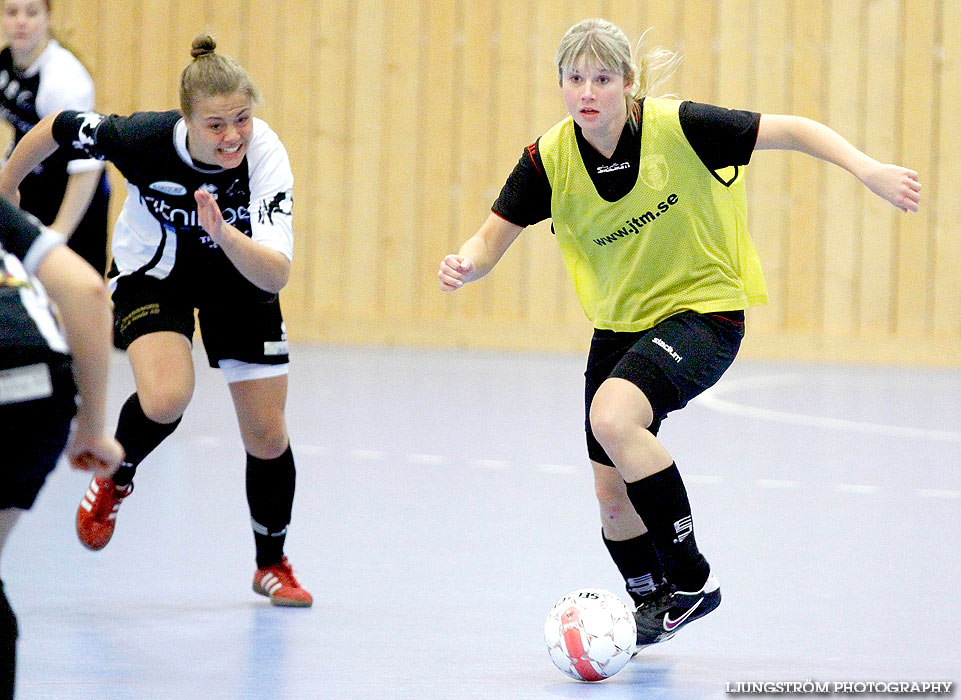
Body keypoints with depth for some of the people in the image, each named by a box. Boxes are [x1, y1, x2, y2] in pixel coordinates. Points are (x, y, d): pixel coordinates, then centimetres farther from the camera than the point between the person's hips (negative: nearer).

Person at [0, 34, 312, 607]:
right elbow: (57, 128, -13)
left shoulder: (267, 160, -33)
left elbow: (276, 276, -40)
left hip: (240, 275, 1)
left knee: (267, 434, 1)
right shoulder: (144, 138, -33)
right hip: (153, 271, -1)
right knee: (166, 397, -29)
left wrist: (224, 233, -57)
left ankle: (272, 564, 26)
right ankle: (114, 477, 5)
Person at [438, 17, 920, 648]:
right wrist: (465, 264, -29)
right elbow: (492, 241, -6)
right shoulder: (551, 158, -10)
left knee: (613, 415, -31)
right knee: (612, 494, 4)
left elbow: (792, 131, -13)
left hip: (705, 310, -5)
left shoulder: (677, 127, -20)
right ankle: (651, 602, 36)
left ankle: (692, 577, -16)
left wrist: (867, 169, -25)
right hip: (619, 324, 5)